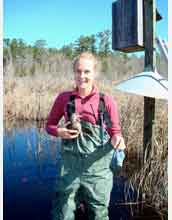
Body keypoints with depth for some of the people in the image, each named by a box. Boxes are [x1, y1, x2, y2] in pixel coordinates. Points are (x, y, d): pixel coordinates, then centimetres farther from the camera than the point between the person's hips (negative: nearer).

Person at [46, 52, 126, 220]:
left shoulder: (106, 101, -5)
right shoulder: (64, 98, -1)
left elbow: (115, 131, 3)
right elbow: (49, 125, 10)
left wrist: (117, 139, -19)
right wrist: (59, 132, -11)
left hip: (98, 169, 0)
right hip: (70, 167, 1)